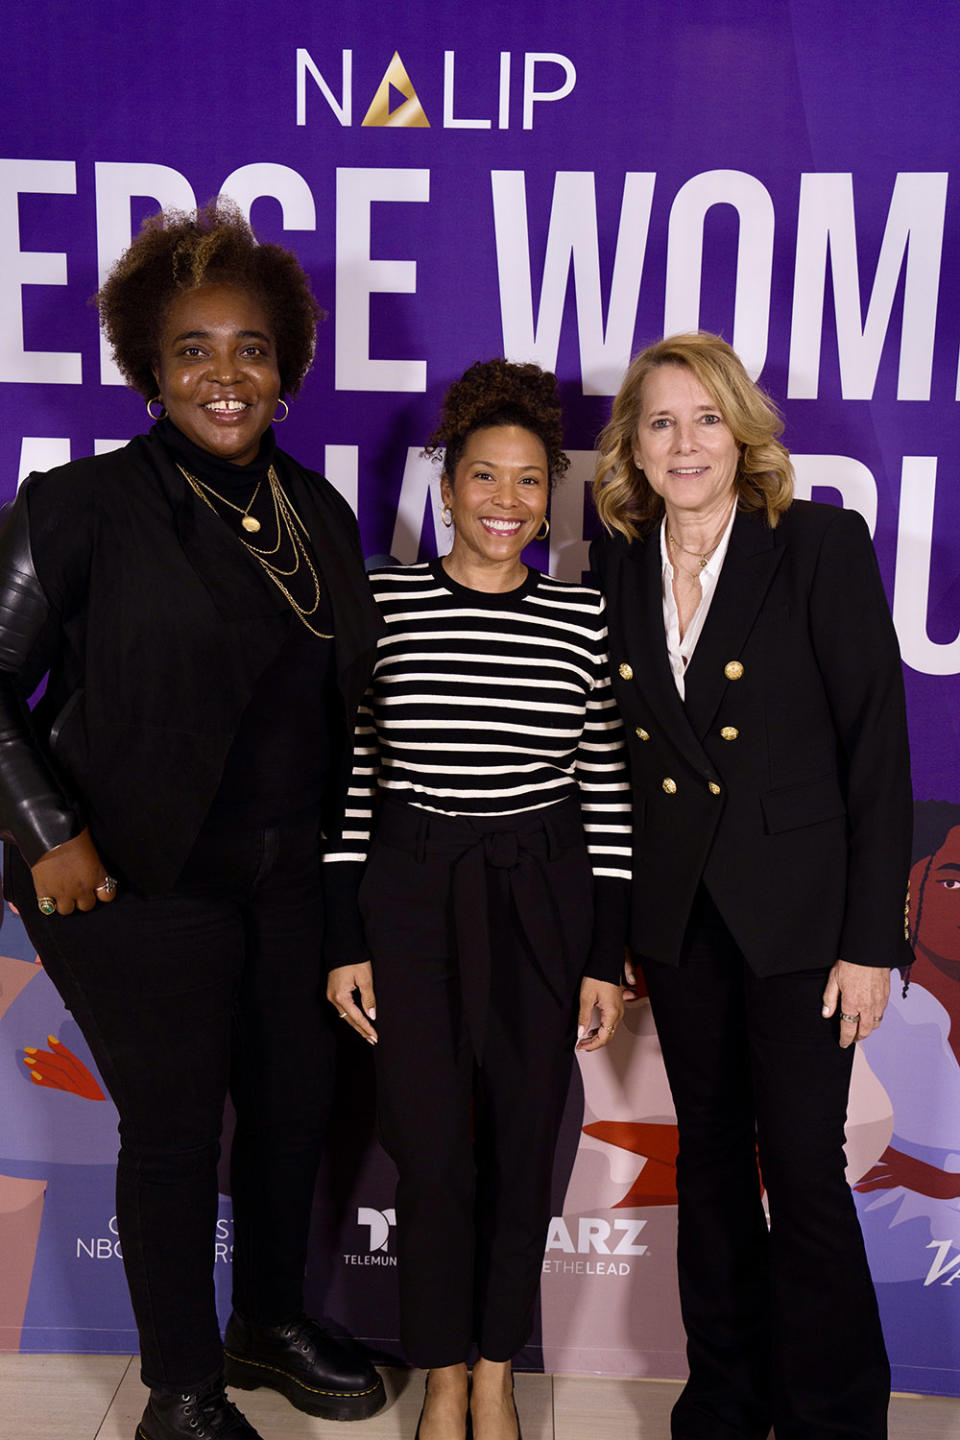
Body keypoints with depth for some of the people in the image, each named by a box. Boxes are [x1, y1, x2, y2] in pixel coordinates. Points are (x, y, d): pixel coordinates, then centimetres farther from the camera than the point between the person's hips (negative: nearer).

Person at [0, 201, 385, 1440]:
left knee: (294, 1103, 15)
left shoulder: (317, 514, 7)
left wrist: (345, 846, 8)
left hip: (291, 875, 6)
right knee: (174, 1127, 6)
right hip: (142, 885, -5)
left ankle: (272, 1326, 40)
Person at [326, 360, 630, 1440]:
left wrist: (607, 960, 1)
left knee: (522, 1146, 9)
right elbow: (349, 777, 0)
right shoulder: (380, 604, -2)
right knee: (431, 1153, 3)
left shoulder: (584, 621, 0)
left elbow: (606, 795, 2)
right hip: (410, 893, -1)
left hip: (543, 901, 1)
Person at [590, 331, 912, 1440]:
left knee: (803, 1167, 2)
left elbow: (877, 746, -10)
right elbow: (617, 746, 8)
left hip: (799, 908, -4)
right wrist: (616, 917, 5)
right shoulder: (615, 564, 3)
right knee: (709, 1153, 16)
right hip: (675, 904, 4)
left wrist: (871, 937, -12)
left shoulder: (822, 545, -9)